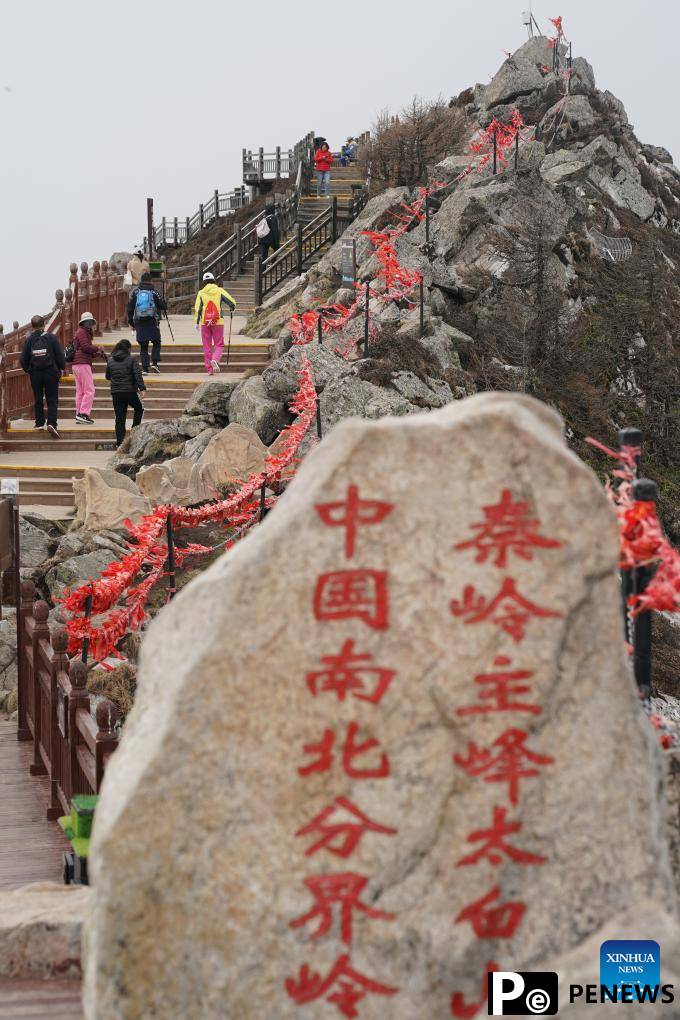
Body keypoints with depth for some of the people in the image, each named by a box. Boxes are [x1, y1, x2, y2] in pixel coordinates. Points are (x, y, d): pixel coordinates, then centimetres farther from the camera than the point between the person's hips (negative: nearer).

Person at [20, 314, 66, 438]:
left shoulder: (29, 340, -3)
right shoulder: (52, 338, -7)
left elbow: (23, 359, -1)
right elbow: (60, 356, -6)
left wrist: (27, 369, 17)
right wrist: (61, 368, 10)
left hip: (35, 374, 2)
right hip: (51, 372, -2)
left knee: (38, 399, 15)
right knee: (52, 400, 1)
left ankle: (39, 423, 18)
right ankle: (51, 423, -15)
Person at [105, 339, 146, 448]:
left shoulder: (110, 360, 7)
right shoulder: (131, 359, -5)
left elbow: (108, 376, 17)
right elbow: (137, 374, -13)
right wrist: (142, 387, -13)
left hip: (116, 393, 3)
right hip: (130, 391, -3)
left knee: (119, 419, 5)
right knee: (139, 408, 25)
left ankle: (120, 442, 1)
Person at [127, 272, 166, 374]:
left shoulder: (135, 292, 4)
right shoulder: (154, 292, -4)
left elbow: (130, 308, 5)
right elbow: (163, 306, -4)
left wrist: (131, 320, 15)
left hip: (139, 322, 2)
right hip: (152, 322, -2)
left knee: (143, 347, 7)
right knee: (156, 343, 13)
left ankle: (145, 368, 0)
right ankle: (154, 363, -5)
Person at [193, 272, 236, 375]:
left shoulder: (201, 293, 1)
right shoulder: (220, 291, 0)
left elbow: (197, 309, -3)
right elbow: (232, 302, -4)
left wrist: (196, 322, 2)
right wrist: (231, 308, 18)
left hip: (205, 323, 1)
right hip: (218, 322, -1)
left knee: (207, 346, 8)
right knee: (219, 344, 6)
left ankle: (209, 369, 7)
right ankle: (215, 359, -23)